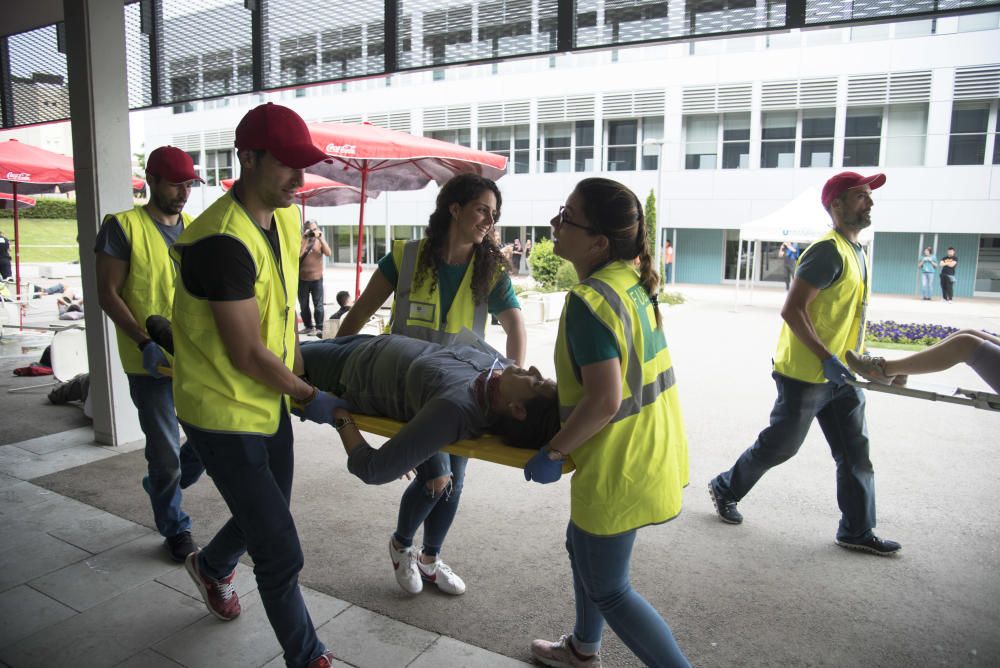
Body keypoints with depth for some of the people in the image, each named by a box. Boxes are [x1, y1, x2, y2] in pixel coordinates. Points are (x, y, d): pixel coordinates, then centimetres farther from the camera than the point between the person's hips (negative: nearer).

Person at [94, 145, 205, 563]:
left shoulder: (195, 229, 9)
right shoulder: (123, 226, -6)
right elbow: (108, 294, -9)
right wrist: (145, 342, -20)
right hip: (150, 361, -5)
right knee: (165, 449, 6)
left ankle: (162, 486, 38)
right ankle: (175, 528, 26)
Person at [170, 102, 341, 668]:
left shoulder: (286, 219, 2)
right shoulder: (223, 240, -27)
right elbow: (247, 354, -25)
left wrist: (301, 368, 11)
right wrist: (309, 397, -12)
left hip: (270, 403, 9)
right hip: (225, 413, -9)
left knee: (268, 514, 26)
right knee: (280, 553, -1)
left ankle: (212, 565, 58)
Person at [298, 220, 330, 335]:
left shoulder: (320, 241, 4)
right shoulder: (301, 241, 1)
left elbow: (329, 253, -13)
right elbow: (298, 255, -16)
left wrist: (321, 238, -19)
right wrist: (305, 239, -17)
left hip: (317, 278, -1)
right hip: (302, 279, 1)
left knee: (318, 305, -6)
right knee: (303, 305, 10)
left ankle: (319, 328, -4)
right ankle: (308, 327, 21)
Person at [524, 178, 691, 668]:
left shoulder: (590, 300, -26)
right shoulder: (634, 281, 2)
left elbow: (604, 400, -30)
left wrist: (554, 453, -17)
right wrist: (553, 387, 15)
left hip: (619, 467, -10)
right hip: (653, 450, 10)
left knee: (607, 590, 10)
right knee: (583, 546, 28)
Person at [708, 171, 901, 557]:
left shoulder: (856, 250, 12)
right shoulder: (828, 251, -18)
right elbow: (792, 310, -24)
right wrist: (827, 359, -25)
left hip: (839, 375, 9)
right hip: (806, 375, -9)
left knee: (855, 453, 11)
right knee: (778, 446, 5)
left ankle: (857, 531, 23)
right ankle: (725, 489, 27)